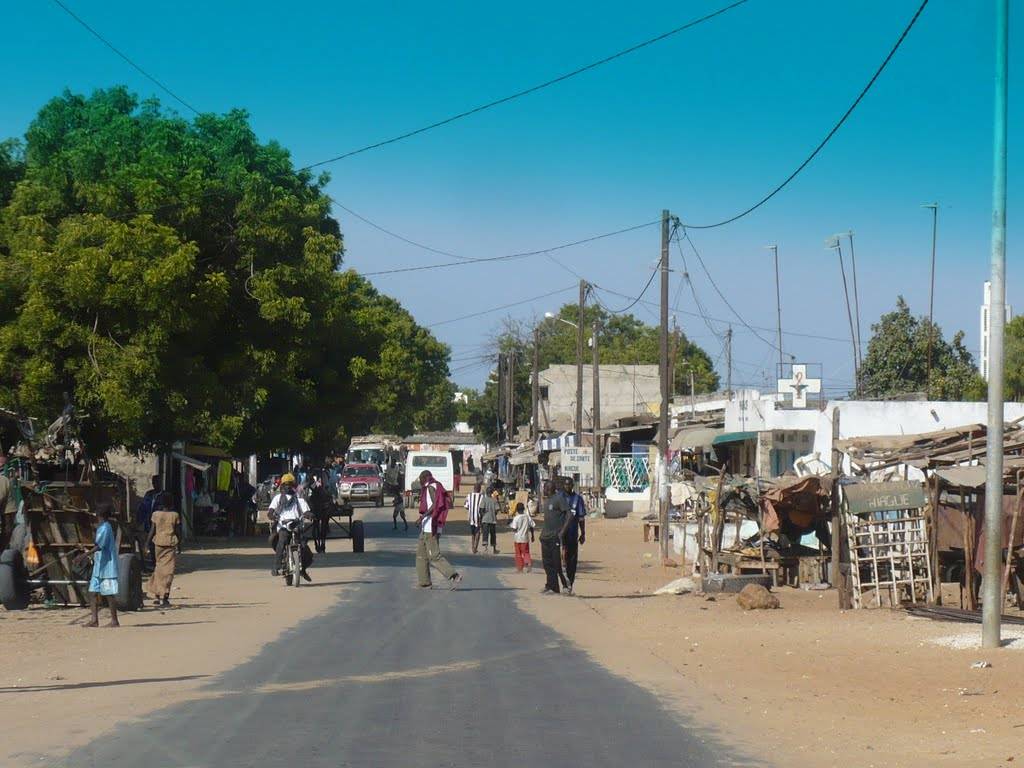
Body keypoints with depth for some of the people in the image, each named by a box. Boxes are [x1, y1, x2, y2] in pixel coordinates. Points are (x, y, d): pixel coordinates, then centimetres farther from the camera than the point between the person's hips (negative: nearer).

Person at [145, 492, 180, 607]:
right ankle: (165, 595, -4)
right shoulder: (175, 515, -4)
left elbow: (152, 531, -2)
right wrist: (178, 544, 11)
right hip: (171, 543, -1)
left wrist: (147, 545, 5)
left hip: (158, 542, 1)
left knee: (159, 568, 14)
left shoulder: (156, 514, -2)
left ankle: (157, 595, 13)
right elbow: (178, 532, -1)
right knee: (168, 570, 1)